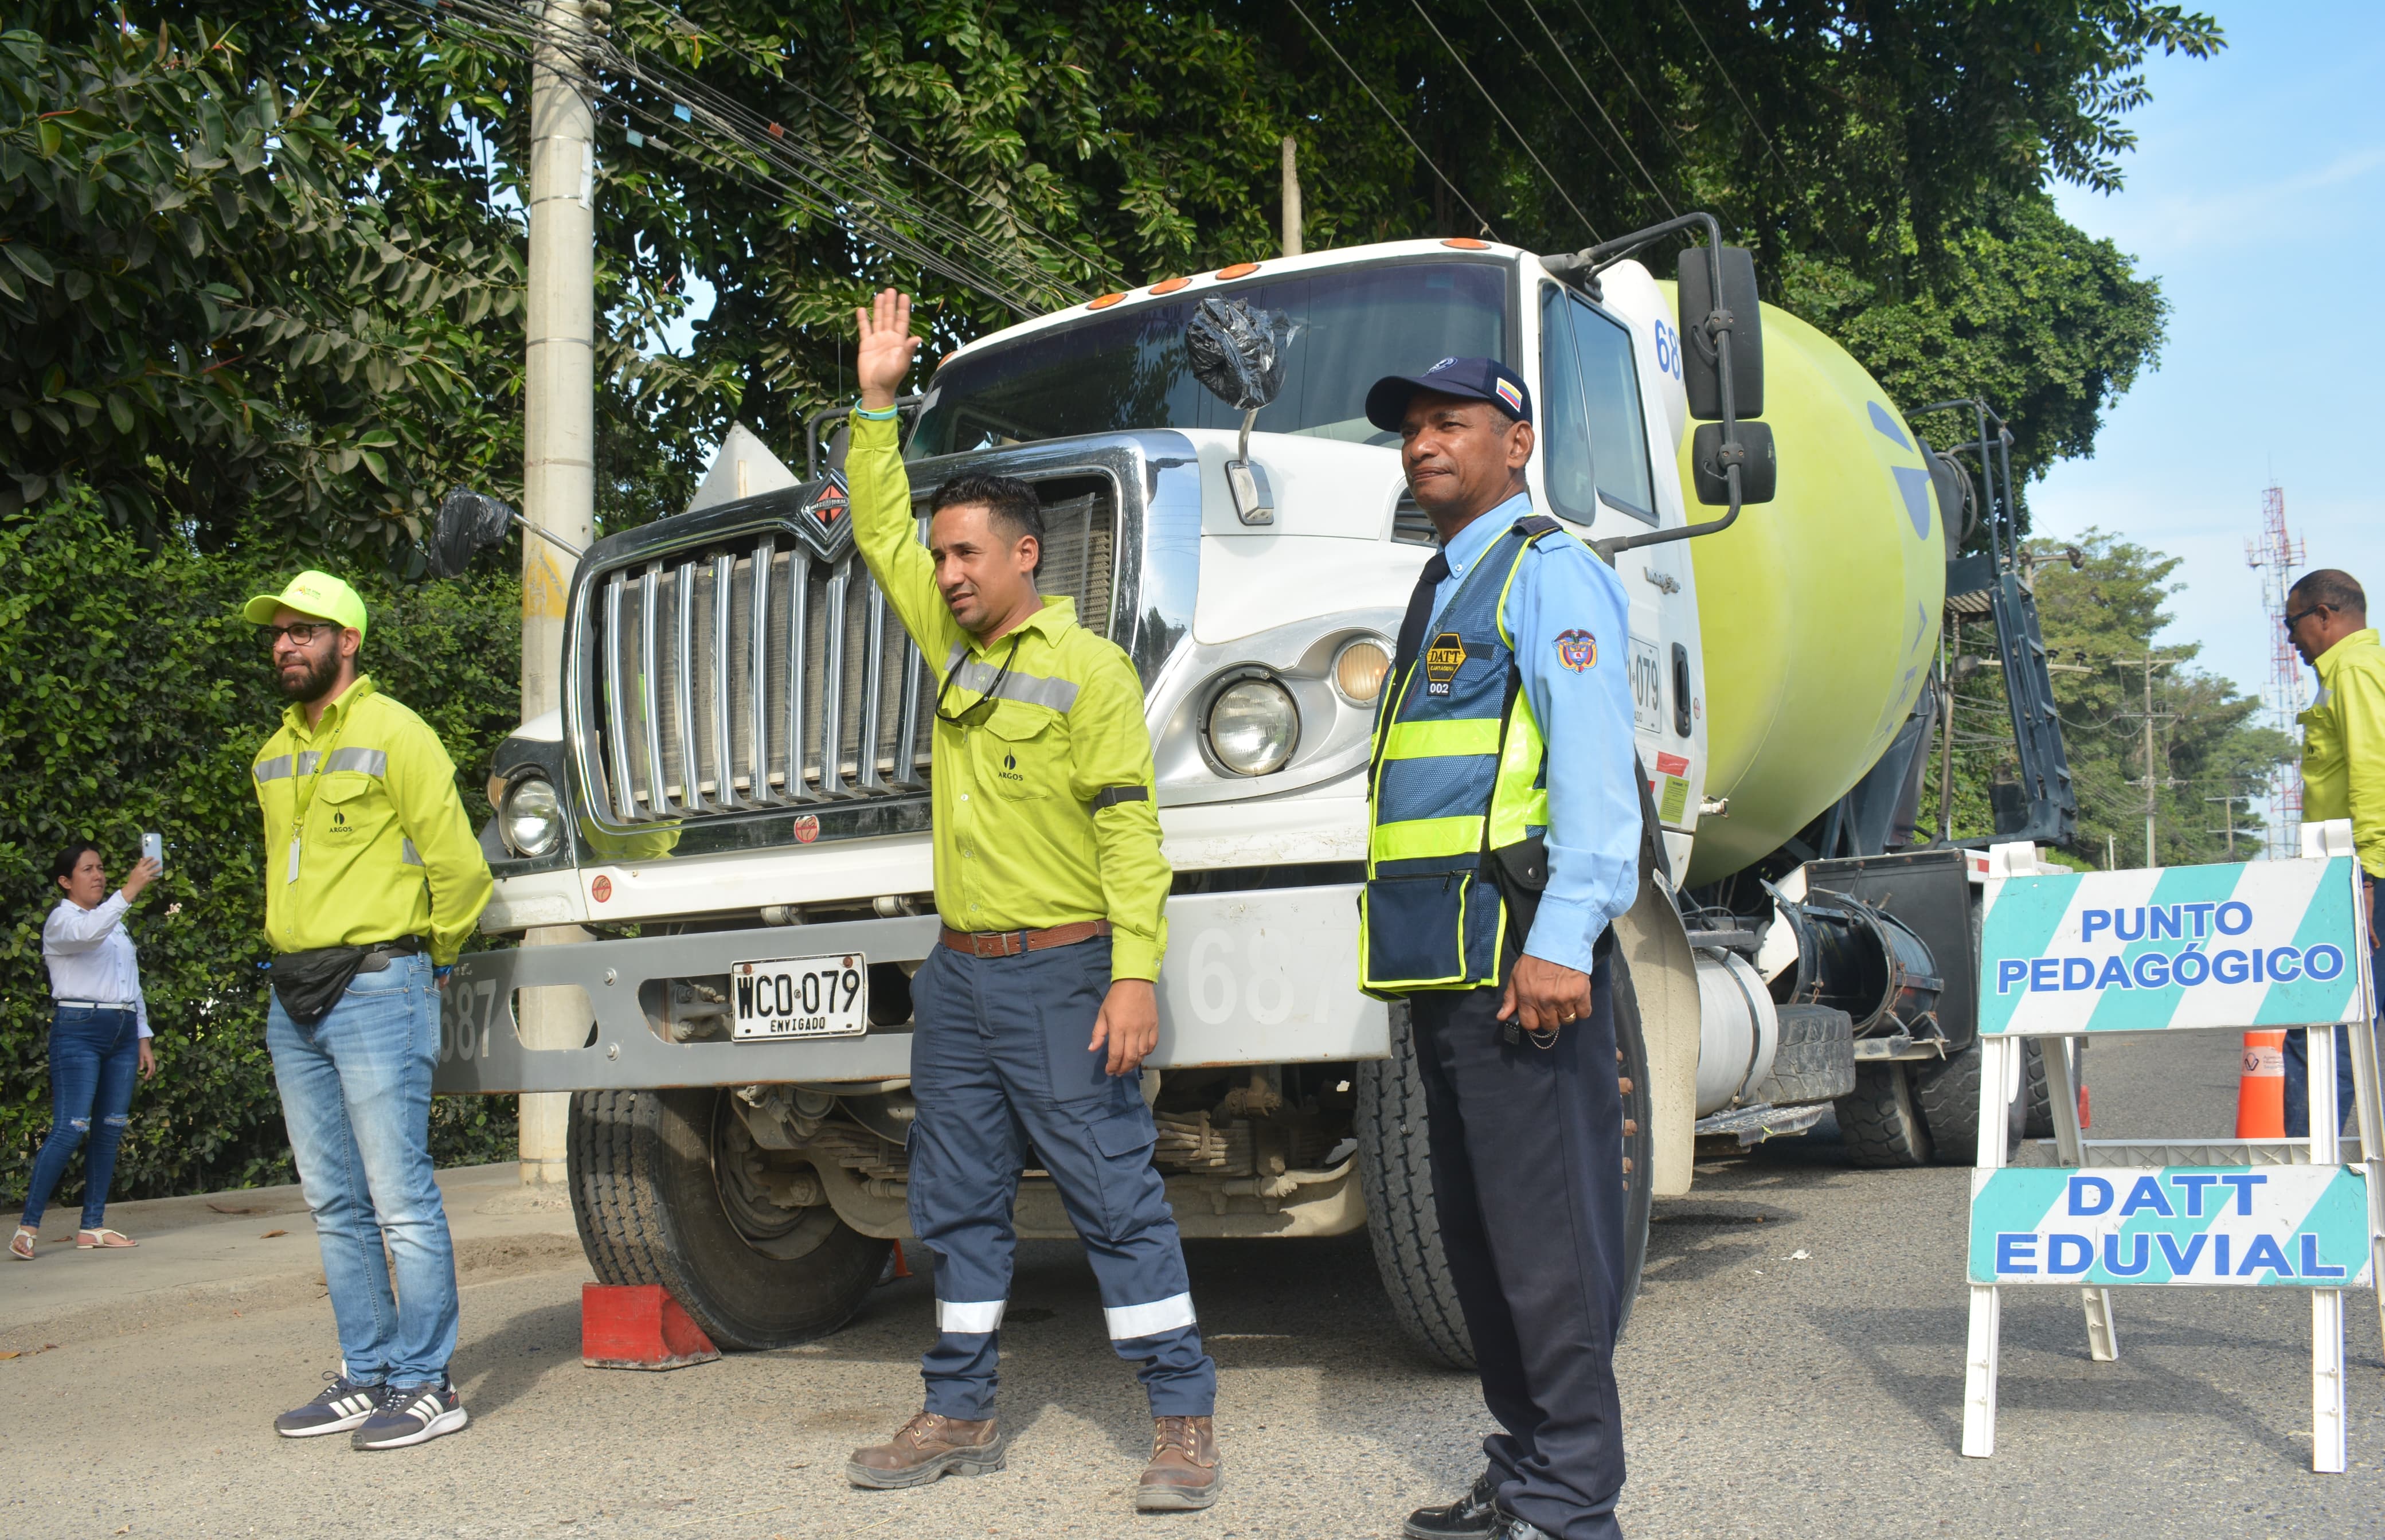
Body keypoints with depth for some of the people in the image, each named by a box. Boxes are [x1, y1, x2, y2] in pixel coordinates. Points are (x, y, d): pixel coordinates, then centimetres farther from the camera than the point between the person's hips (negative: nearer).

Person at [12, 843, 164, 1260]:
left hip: (121, 1031, 7)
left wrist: (143, 1037, 18)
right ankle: (28, 1227, -9)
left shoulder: (115, 923, 22)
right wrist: (129, 890, -35)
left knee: (111, 1130, 3)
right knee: (70, 1128, -15)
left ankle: (93, 1227, 7)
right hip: (79, 1029, -7)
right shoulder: (61, 920, 0)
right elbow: (88, 933, -26)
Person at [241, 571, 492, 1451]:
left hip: (377, 989, -8)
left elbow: (457, 864, -7)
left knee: (400, 1198, -6)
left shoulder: (394, 735, -6)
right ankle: (367, 1376, 19)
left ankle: (426, 1385, 1)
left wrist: (429, 960, 3)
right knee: (333, 1204, 11)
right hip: (294, 997, 8)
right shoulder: (275, 755, 17)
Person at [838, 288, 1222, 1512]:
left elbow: (1128, 829, -14)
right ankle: (960, 1414, 24)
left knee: (1118, 1202, -4)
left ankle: (1184, 1424, 4)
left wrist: (1135, 974, -22)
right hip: (958, 975, 8)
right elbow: (881, 531, 23)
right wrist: (876, 401, 18)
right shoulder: (959, 650, 13)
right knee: (958, 1209, 13)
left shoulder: (1089, 667, -8)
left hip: (1060, 973, -7)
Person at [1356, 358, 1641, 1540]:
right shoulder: (1443, 589, 24)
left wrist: (1564, 939, -25)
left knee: (1543, 1230, -6)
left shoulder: (1547, 572, -4)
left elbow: (1595, 766, -16)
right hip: (1446, 961, 10)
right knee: (1475, 1230, 14)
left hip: (1517, 952, -10)